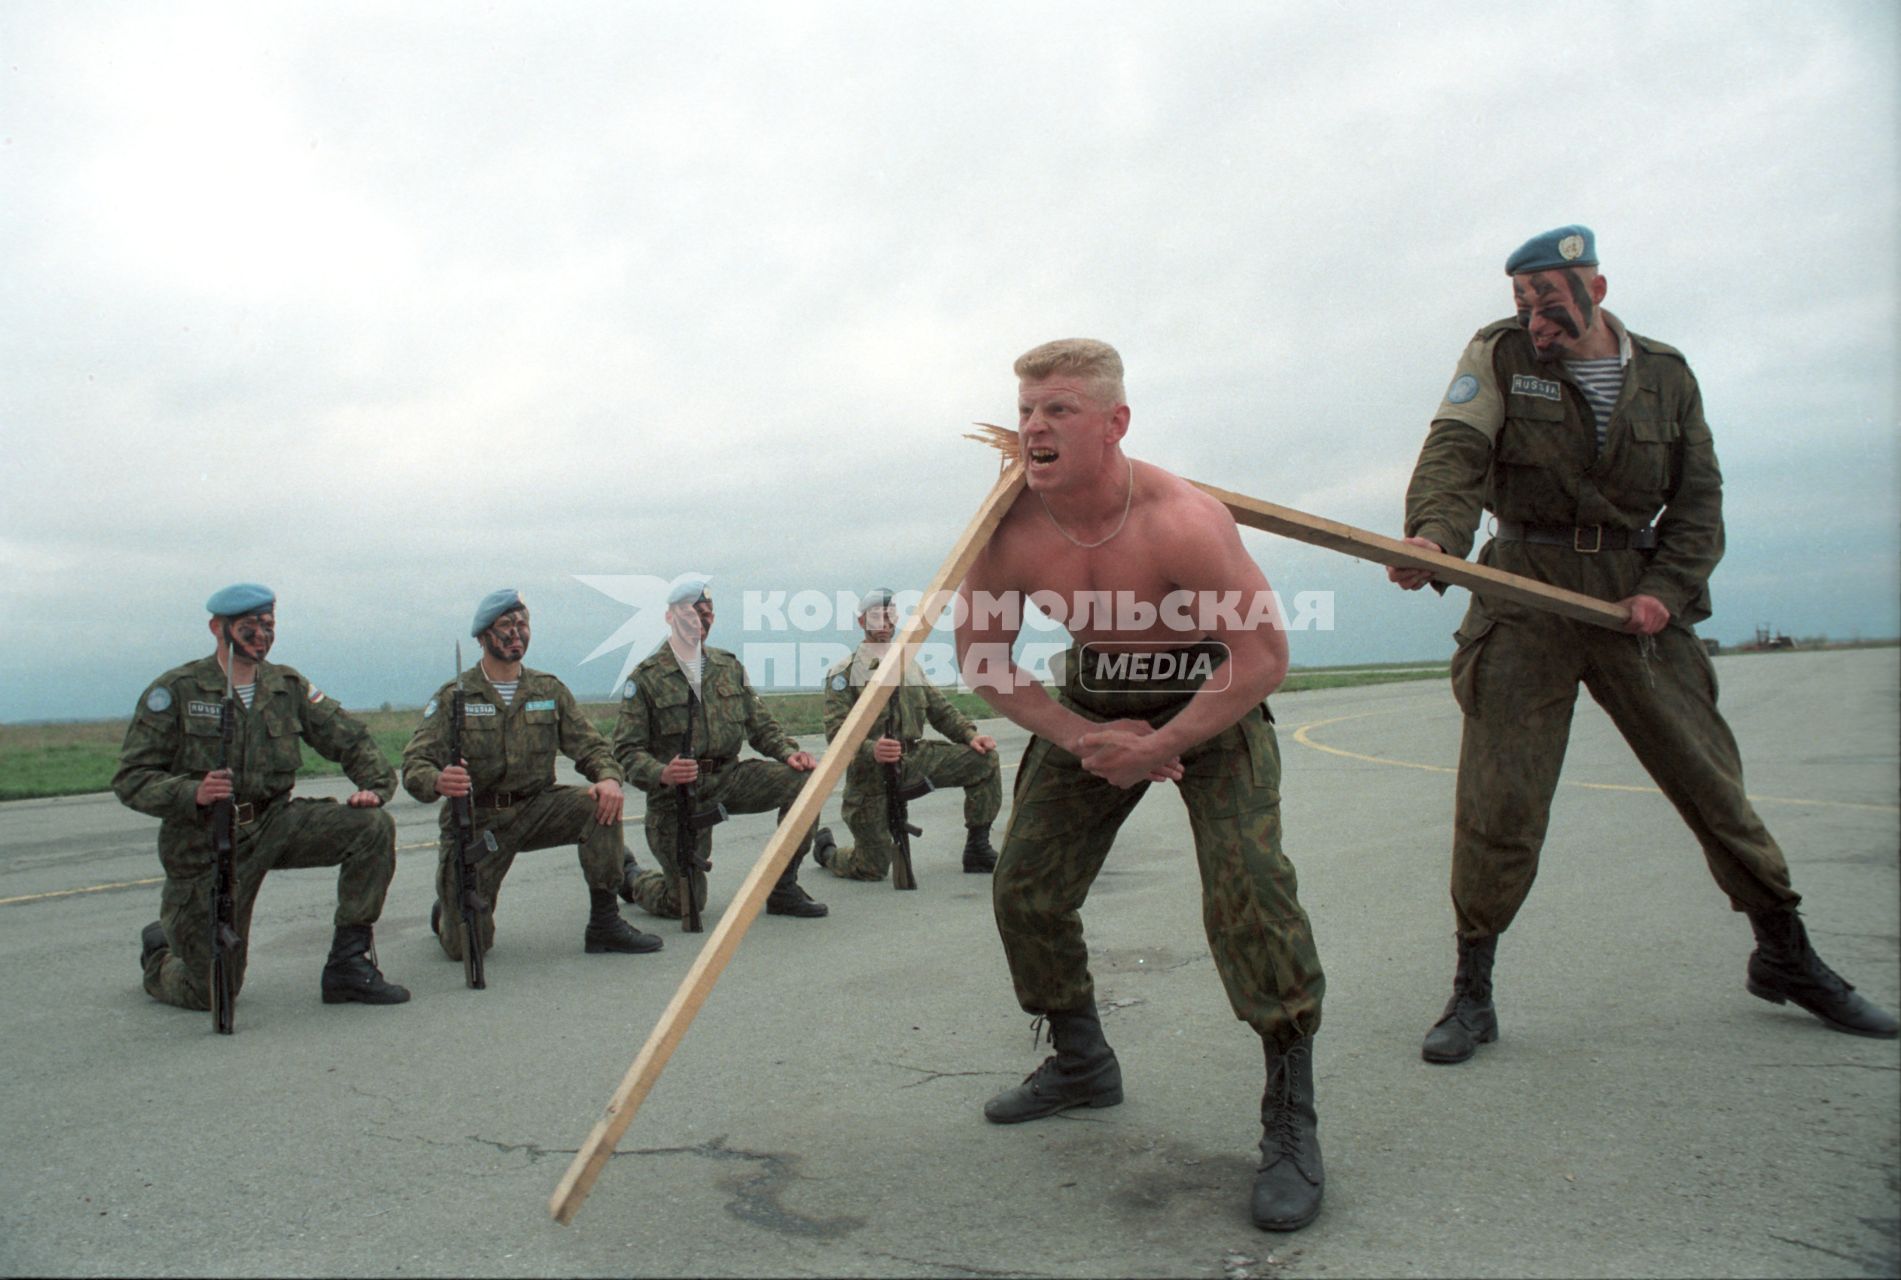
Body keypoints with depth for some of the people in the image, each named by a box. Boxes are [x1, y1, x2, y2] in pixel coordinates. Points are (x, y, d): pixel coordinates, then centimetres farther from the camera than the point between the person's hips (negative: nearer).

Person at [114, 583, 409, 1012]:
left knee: (372, 827, -22)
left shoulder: (288, 686, 4)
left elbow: (351, 739, 5)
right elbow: (130, 779, -11)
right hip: (204, 843, -4)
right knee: (212, 993, -1)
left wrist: (374, 785, -14)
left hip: (274, 823, 4)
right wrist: (193, 793, -29)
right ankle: (160, 951, 37)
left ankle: (348, 964, -10)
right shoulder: (175, 691, -8)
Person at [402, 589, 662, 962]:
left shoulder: (549, 690, 5)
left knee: (600, 805, -26)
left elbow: (589, 745, 2)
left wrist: (609, 777, -21)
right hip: (476, 820, -3)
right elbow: (415, 763, -12)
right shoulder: (454, 697, -5)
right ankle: (448, 912, 31)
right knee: (466, 946, -9)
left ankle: (604, 924, -15)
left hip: (535, 809, 3)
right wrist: (437, 781, -37)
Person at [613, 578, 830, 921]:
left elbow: (760, 723, 12)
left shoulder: (729, 666, 11)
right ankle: (634, 881, 32)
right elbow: (627, 750, -10)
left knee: (803, 780, -21)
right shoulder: (646, 677, -5)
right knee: (685, 904, -6)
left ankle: (783, 889, -7)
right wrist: (661, 774, -30)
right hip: (677, 791, -4)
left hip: (729, 777, 5)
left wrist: (789, 752, -8)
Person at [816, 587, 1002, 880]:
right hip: (871, 772, -5)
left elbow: (941, 709, 14)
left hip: (916, 756, 5)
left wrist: (970, 734, -5)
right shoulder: (844, 672, -6)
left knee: (984, 758, -13)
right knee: (873, 870, -3)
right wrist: (871, 750, -35)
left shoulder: (910, 666, 15)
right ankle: (825, 852, 33)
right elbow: (836, 730, -16)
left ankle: (977, 850, -1)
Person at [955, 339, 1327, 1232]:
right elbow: (980, 658, -4)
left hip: (1213, 698, -4)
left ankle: (1290, 1119, -6)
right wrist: (1078, 738, -15)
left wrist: (1156, 749, -24)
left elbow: (1265, 656, -26)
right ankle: (1081, 1062, 29)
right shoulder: (1008, 534, -18)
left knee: (1246, 884, -24)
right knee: (1024, 887, 4)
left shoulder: (1180, 522, -32)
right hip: (1091, 703, 5)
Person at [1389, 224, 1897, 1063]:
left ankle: (1785, 955, 30)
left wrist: (1668, 589, -8)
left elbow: (1698, 496, 9)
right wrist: (1434, 535, -36)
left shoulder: (1665, 373, 8)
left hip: (1639, 597, 3)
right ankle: (1472, 990, 5)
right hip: (1527, 594, -2)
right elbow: (1455, 452, -16)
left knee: (1712, 780, 9)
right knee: (1499, 798, -7)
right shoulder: (1498, 356, 0)